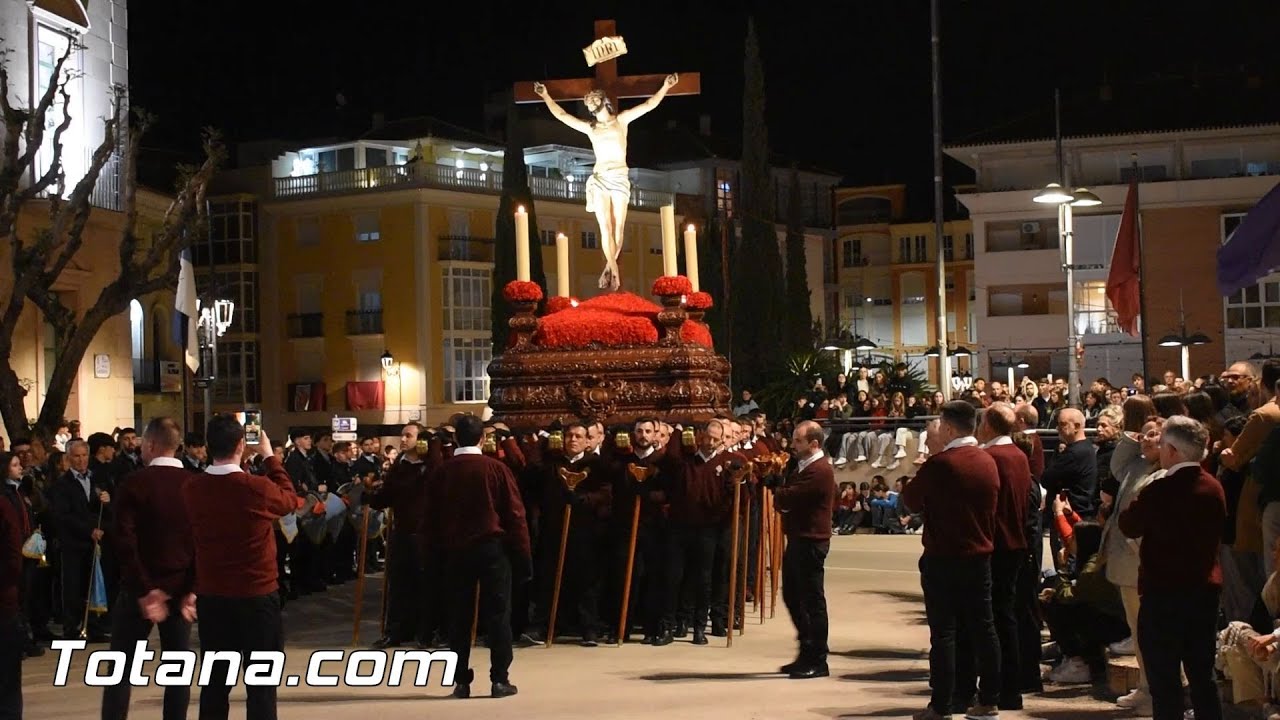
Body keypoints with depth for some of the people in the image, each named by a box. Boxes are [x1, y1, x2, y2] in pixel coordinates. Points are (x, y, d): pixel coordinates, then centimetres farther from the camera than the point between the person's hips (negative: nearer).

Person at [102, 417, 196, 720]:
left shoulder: (135, 483, -9)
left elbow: (125, 542, -16)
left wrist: (144, 590, -14)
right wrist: (192, 589, -5)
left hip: (142, 588, -3)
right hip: (181, 589, 3)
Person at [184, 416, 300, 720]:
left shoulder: (192, 489, -5)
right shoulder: (258, 488, -17)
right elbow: (291, 500, 5)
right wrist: (270, 457, 13)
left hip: (211, 597, 4)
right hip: (257, 595, -4)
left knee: (215, 681, 10)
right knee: (261, 682, 4)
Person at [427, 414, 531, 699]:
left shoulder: (442, 472, 1)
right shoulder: (496, 469, -6)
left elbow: (432, 517, 8)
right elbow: (515, 514, -6)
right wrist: (523, 554, -1)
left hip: (456, 549, 3)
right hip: (493, 547, -2)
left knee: (460, 614, 8)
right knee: (497, 613, 2)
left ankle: (461, 681, 7)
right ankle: (500, 679, -1)